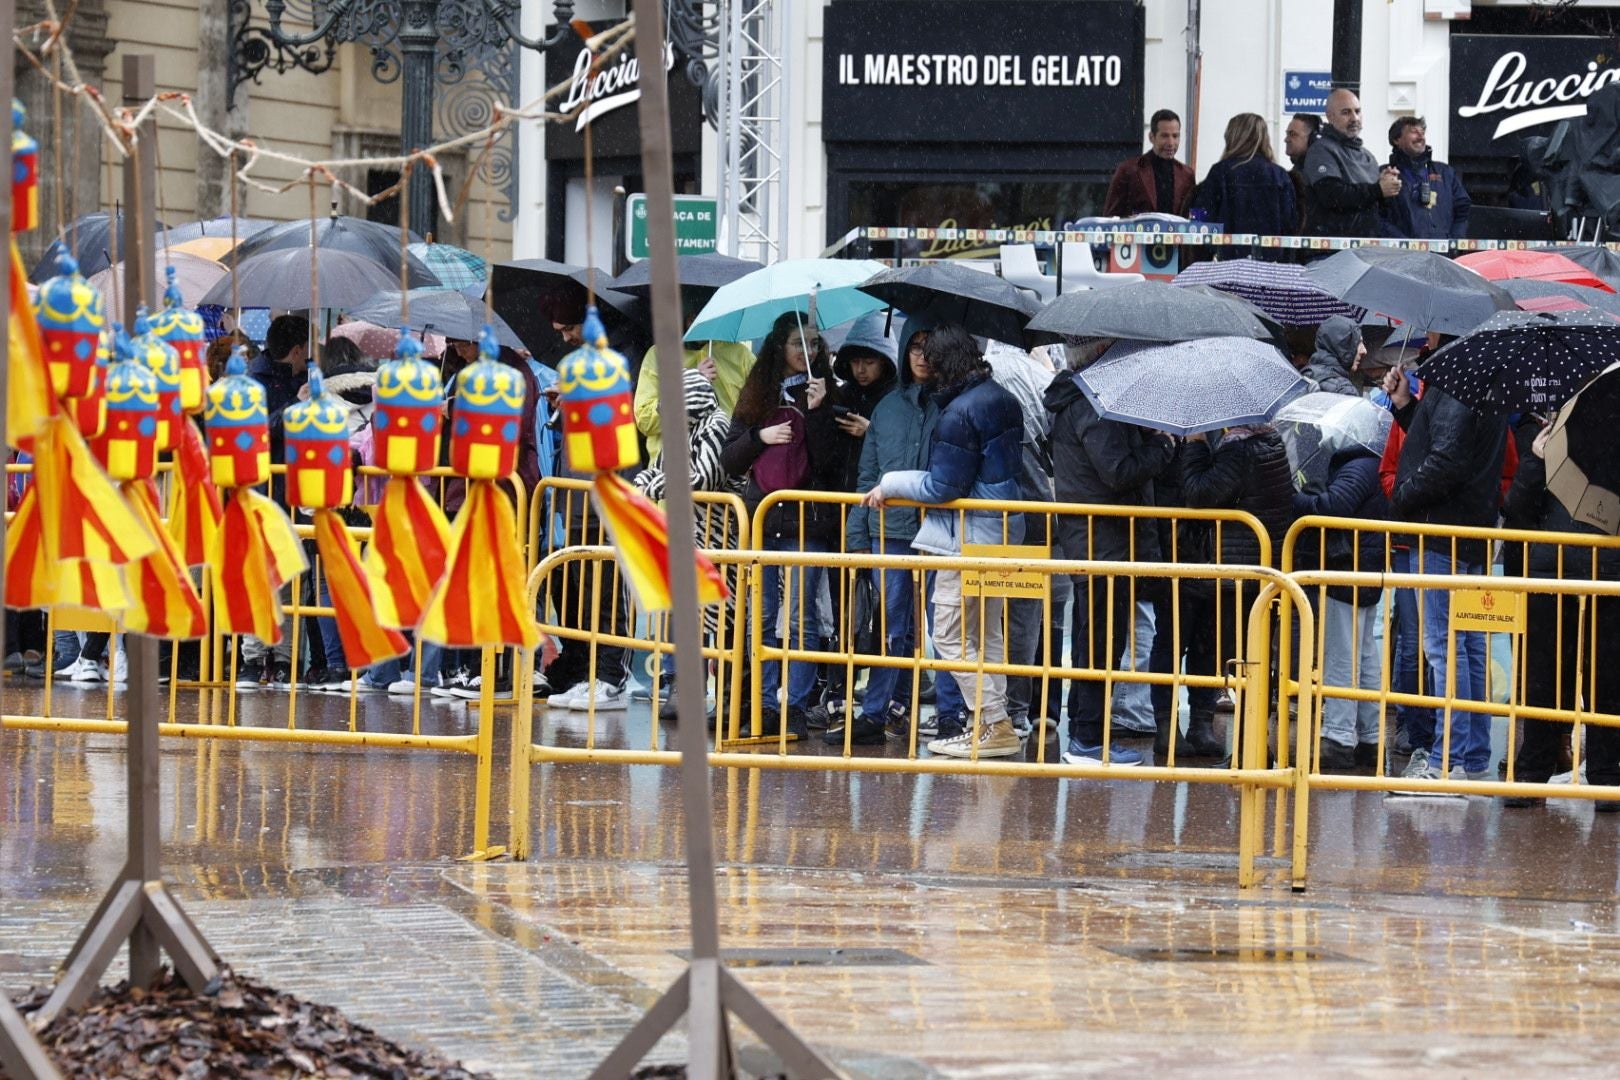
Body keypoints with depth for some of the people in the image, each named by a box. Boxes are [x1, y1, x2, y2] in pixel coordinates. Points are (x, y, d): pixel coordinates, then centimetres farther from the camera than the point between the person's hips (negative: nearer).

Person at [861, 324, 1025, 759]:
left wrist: (891, 483, -5)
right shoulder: (1004, 400, 8)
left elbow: (942, 487, -19)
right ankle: (991, 726, 19)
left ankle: (994, 724, -4)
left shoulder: (959, 413, -20)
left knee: (950, 635, -3)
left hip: (969, 536, -9)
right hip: (1002, 532, 9)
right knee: (985, 633, 16)